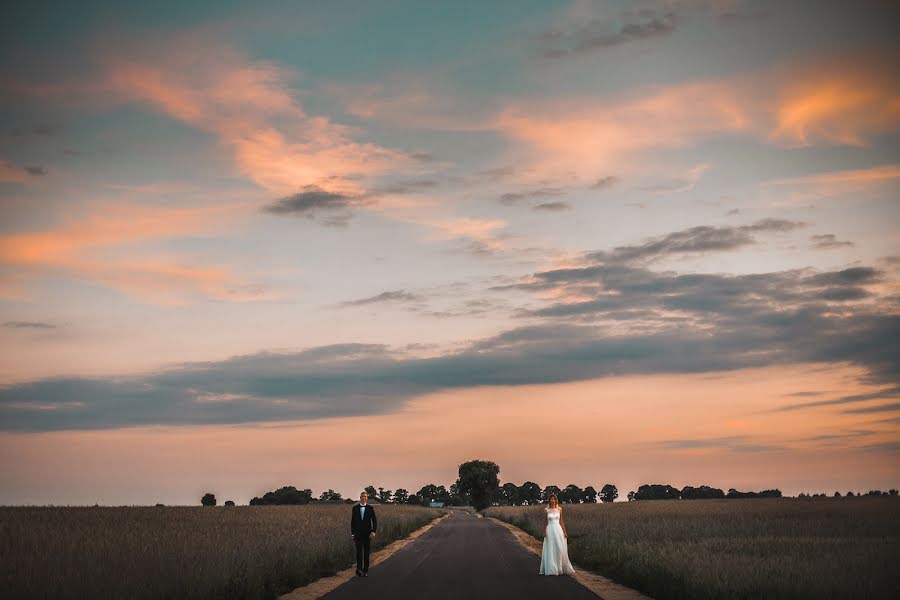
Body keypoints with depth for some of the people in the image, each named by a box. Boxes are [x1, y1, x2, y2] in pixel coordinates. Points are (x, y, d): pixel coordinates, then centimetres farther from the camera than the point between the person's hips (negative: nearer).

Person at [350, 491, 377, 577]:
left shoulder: (370, 508, 1)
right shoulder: (355, 508, 3)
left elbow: (374, 521, 0)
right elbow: (352, 521, 5)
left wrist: (373, 531, -13)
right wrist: (352, 533, 2)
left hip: (367, 534, 0)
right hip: (358, 534, 0)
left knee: (366, 552, 5)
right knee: (359, 552, -6)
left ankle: (365, 570, 11)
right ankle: (359, 570, -4)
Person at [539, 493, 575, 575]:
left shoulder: (559, 509, 6)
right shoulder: (546, 510, 2)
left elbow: (561, 521, 10)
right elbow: (545, 522, 3)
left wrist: (564, 531, 6)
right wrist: (544, 532, -5)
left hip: (558, 530, 2)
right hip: (550, 530, -2)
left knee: (560, 549, 1)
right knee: (550, 550, -1)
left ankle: (561, 568, 12)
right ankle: (551, 568, 6)